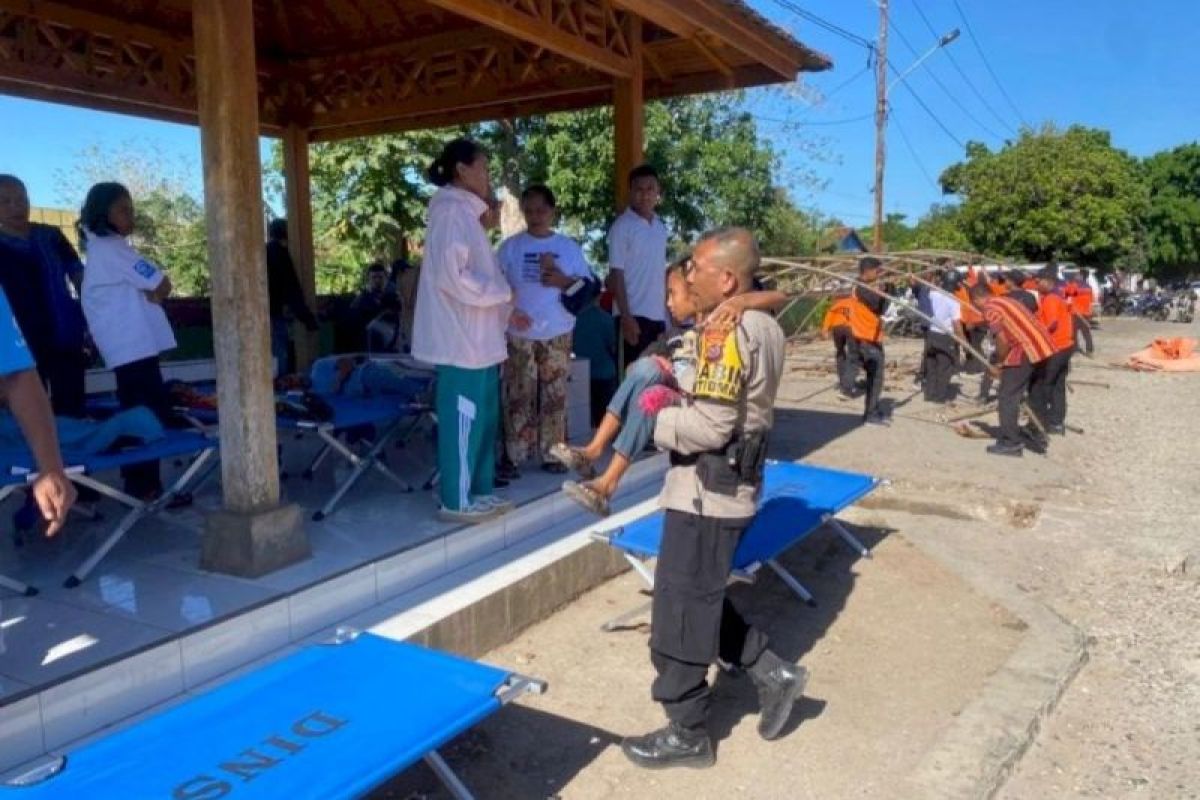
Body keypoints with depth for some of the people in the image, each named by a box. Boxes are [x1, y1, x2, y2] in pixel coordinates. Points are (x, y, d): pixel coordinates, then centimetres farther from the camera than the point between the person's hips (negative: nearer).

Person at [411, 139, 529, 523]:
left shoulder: (466, 212, 18)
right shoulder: (451, 211, -13)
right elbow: (452, 276, -22)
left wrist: (505, 310, 17)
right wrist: (502, 292, -11)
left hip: (477, 337, 10)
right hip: (461, 339, -10)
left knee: (483, 417, 14)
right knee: (463, 419, -3)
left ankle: (479, 490, 23)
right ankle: (456, 501, 6)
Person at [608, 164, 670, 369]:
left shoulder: (661, 227, 13)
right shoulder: (622, 226, -7)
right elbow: (616, 275, -10)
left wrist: (666, 316, 14)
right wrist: (626, 317, -17)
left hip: (658, 315, 7)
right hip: (635, 315, -6)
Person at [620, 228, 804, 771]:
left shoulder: (726, 333, -21)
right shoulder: (764, 325, 8)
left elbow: (709, 428, -25)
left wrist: (659, 421, -9)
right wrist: (680, 399, 6)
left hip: (707, 490, -10)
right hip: (734, 484, 10)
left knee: (680, 613, 4)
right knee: (702, 600, 23)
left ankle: (686, 734, 19)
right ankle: (773, 673, 27)